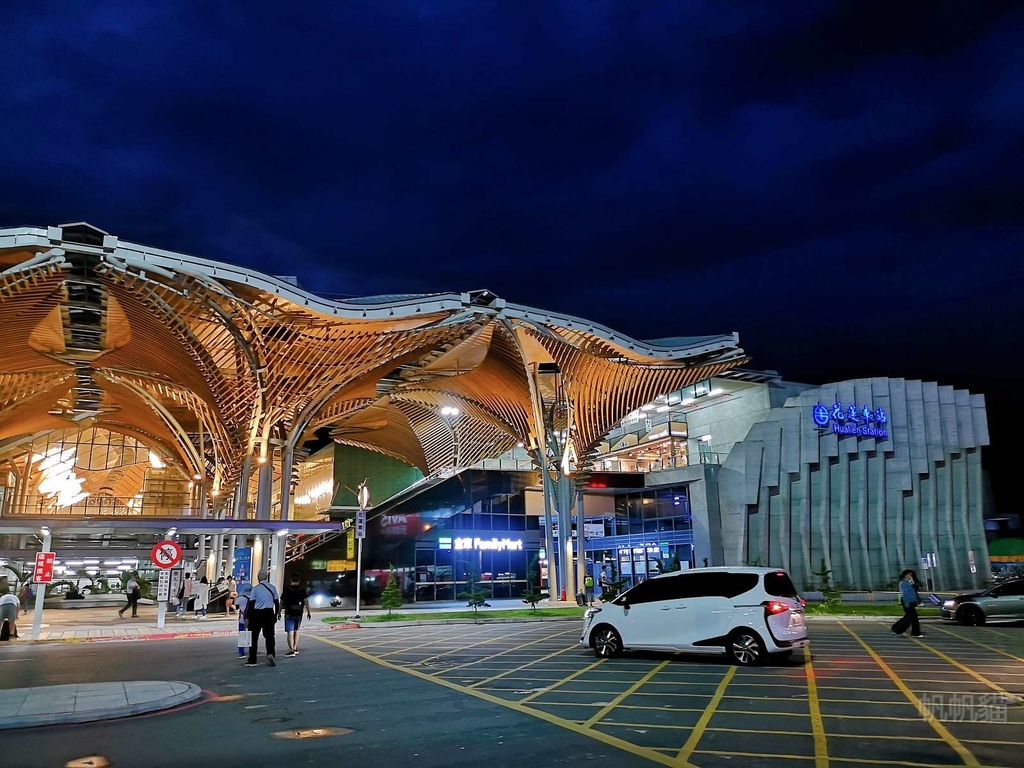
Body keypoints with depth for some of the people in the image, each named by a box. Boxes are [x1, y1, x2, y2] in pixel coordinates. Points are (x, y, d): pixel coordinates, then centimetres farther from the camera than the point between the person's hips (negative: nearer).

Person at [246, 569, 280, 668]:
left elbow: (251, 604, -7)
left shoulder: (255, 588, -8)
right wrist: (276, 614, 17)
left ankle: (252, 660, 10)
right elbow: (277, 602, 6)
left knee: (254, 637, 7)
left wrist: (248, 617, -1)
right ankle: (270, 654, -10)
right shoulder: (272, 587, 2)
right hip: (269, 613, 3)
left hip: (257, 614, -2)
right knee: (269, 636, 10)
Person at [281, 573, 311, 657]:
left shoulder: (287, 589, -2)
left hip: (289, 613, -3)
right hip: (299, 613, 3)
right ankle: (295, 648, 21)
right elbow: (306, 601, -4)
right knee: (296, 631, 20)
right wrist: (308, 612, 1)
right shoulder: (302, 589, 2)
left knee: (290, 632, -4)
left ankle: (291, 650, -13)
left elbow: (282, 602, 0)